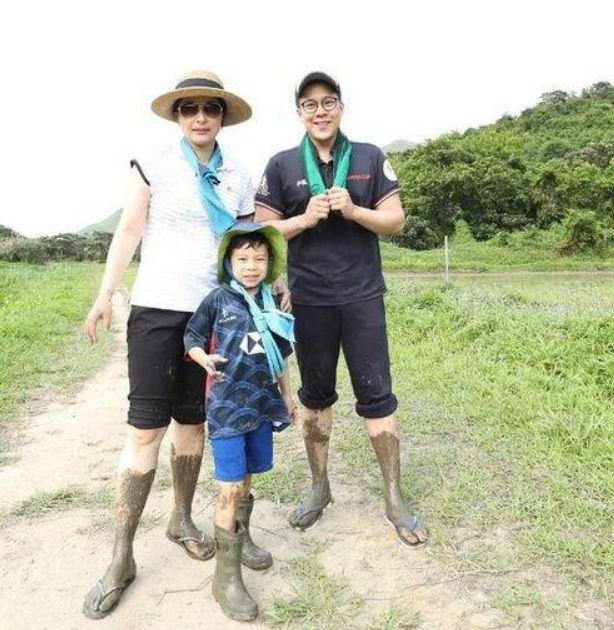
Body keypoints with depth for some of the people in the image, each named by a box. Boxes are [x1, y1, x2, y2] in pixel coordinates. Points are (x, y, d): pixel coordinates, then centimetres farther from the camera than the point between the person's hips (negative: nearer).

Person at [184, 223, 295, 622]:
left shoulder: (271, 304, 6)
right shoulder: (219, 299, -7)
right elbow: (192, 337, -2)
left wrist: (287, 395, 19)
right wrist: (204, 358, -23)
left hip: (262, 405, 5)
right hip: (227, 406, -5)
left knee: (248, 478, 19)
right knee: (229, 488, -5)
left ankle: (241, 539, 43)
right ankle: (226, 576, 8)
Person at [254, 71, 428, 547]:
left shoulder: (370, 158, 5)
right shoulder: (282, 165, 4)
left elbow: (396, 220, 3)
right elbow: (263, 230, 3)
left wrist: (352, 210, -15)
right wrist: (306, 218, -14)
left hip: (363, 296, 0)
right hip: (309, 300, 1)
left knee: (377, 396, 1)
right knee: (315, 395, 12)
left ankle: (395, 498, 16)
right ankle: (319, 487, 30)